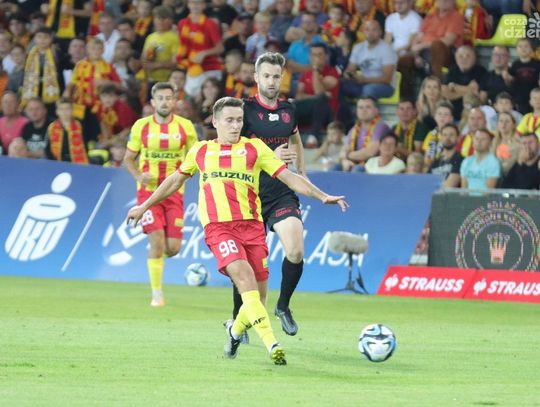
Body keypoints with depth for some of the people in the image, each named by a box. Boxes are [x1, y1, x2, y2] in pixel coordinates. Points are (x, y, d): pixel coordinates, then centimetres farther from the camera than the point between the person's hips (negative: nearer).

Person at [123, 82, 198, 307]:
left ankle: (157, 258, 34)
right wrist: (139, 176, -10)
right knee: (157, 241, -14)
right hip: (148, 190, -1)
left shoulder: (185, 126, 1)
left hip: (174, 191, 1)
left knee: (173, 247, -4)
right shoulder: (141, 126, 0)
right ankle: (157, 293, -4)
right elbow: (128, 158, 9)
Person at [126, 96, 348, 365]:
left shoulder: (255, 148, 12)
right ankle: (271, 344, -32)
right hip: (218, 226, -1)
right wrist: (144, 206, 34)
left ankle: (236, 329, 32)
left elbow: (289, 177, 7)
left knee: (258, 294, -2)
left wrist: (321, 196, -5)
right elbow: (175, 181, 30)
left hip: (251, 224, 1)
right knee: (244, 276, -25)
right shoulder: (201, 151, 16)